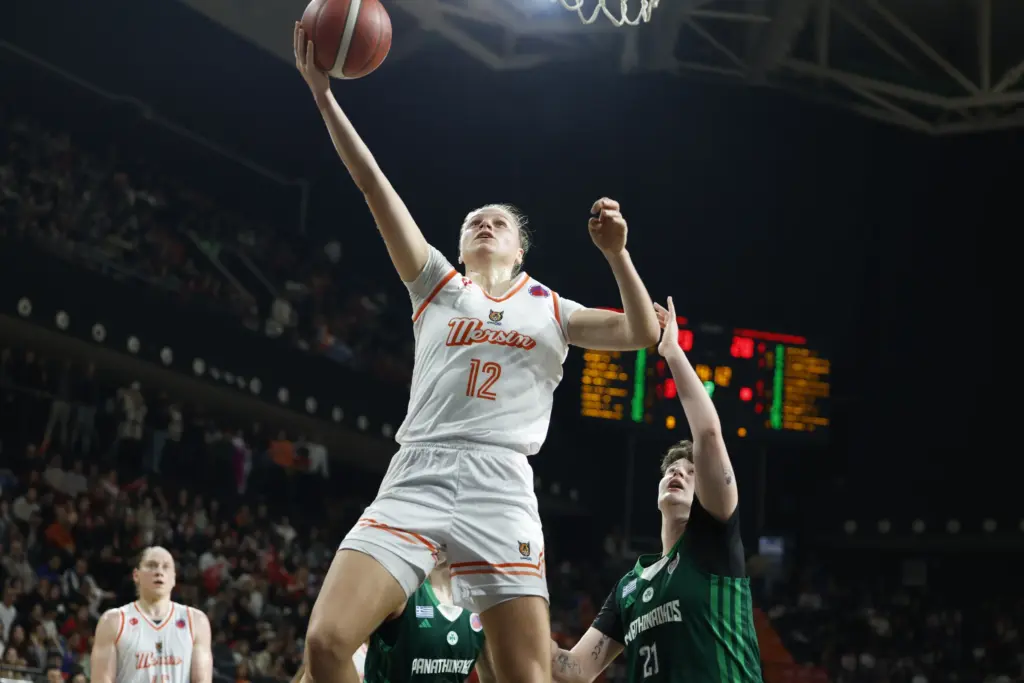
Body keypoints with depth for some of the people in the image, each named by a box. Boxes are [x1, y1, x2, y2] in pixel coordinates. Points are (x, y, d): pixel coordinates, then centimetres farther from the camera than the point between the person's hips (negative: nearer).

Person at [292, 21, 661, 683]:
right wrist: (323, 94, 3)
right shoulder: (438, 283, 18)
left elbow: (643, 334, 10)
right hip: (416, 480, 1)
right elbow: (374, 185, 10)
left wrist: (616, 253, -2)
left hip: (501, 491, 0)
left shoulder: (550, 309, 20)